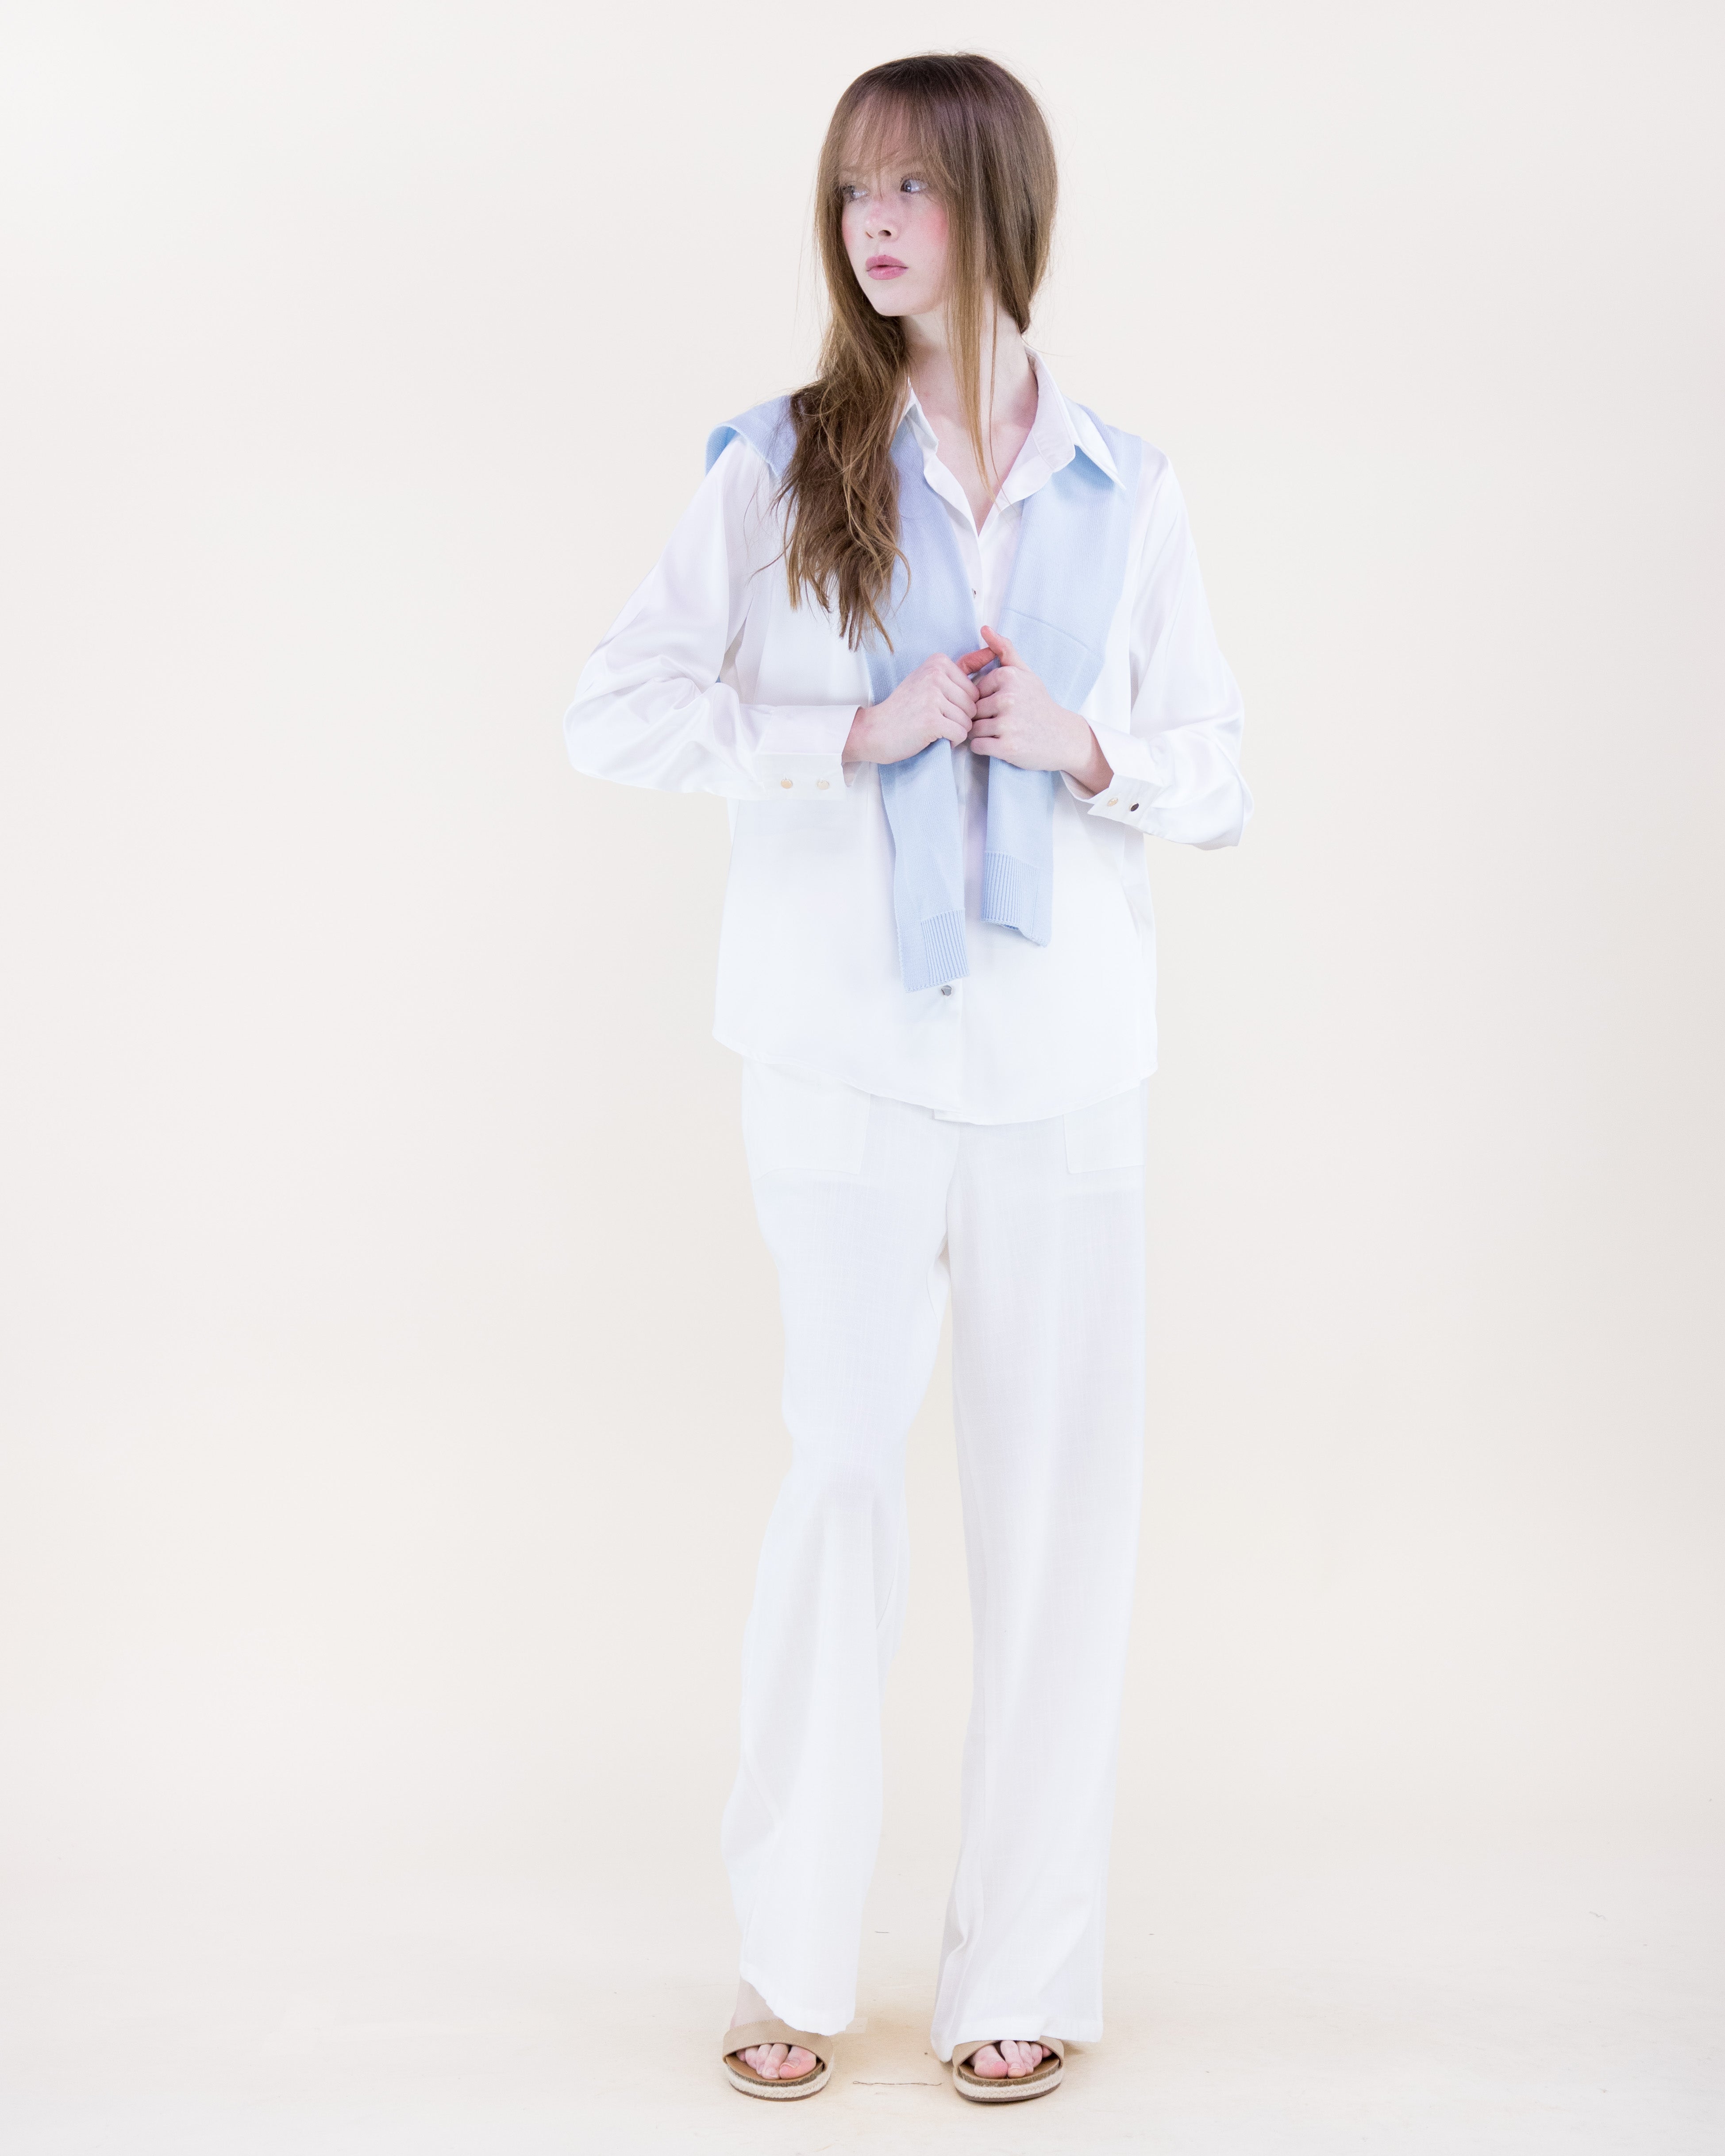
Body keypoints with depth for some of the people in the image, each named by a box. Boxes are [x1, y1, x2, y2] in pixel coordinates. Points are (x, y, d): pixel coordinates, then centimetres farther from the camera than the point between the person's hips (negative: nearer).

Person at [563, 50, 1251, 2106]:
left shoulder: (1124, 491, 6)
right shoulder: (781, 468, 1)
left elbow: (1220, 774, 10)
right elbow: (614, 708, -4)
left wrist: (1087, 747, -11)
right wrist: (856, 733, -14)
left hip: (1067, 1062, 2)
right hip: (845, 1052, -2)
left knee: (1061, 1503, 5)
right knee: (843, 1477, 1)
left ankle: (1022, 1971, 19)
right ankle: (792, 1960, 18)